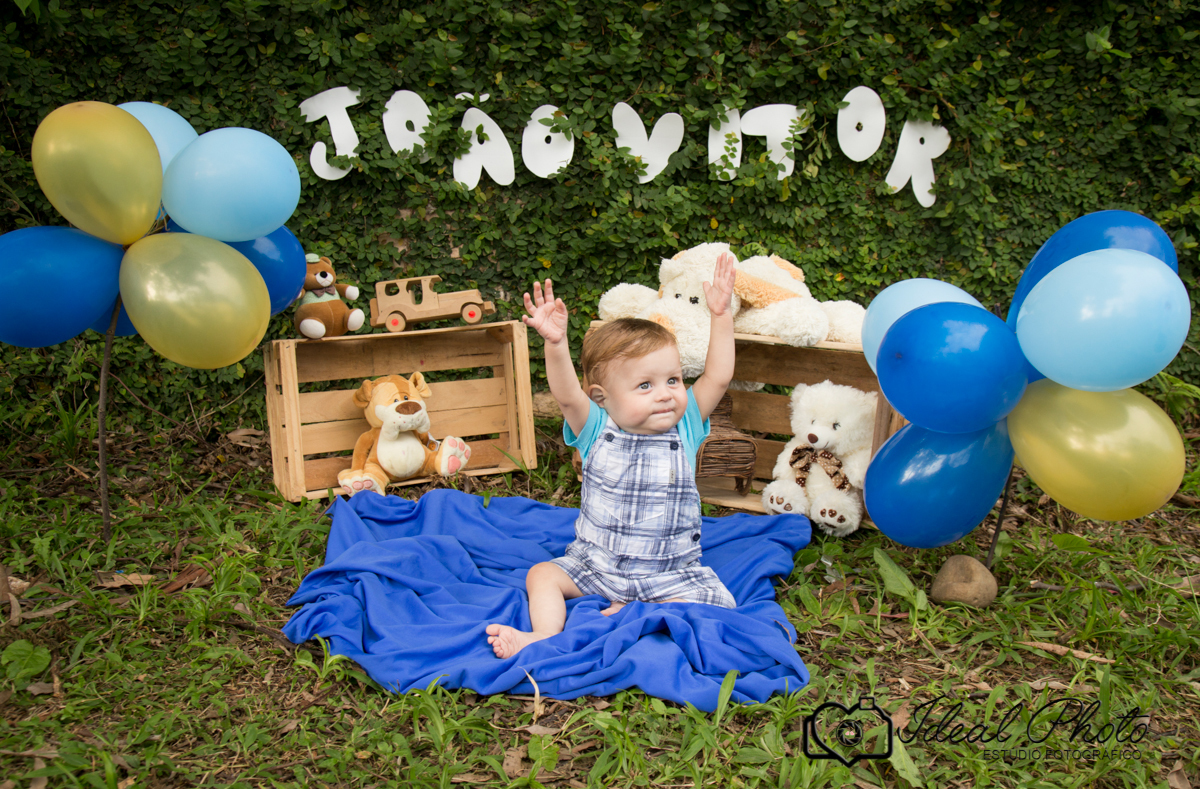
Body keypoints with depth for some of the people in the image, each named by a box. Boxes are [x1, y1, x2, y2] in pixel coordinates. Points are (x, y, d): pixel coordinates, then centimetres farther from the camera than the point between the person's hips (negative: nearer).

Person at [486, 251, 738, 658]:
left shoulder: (684, 429, -5)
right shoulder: (597, 432, -9)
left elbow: (717, 378, -14)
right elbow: (567, 395, -26)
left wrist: (720, 316, -19)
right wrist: (556, 344, -43)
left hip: (669, 574, 0)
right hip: (593, 565, 1)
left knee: (710, 600, -22)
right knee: (542, 575, -13)